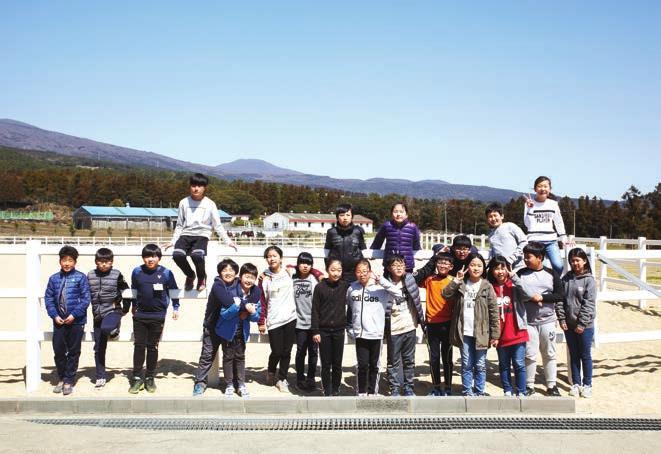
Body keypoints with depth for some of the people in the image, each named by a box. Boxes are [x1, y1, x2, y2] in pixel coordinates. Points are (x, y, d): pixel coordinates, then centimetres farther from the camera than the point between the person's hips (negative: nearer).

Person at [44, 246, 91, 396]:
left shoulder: (80, 277, -6)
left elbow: (85, 299, -9)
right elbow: (48, 299, 5)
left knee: (73, 352, 6)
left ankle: (69, 381, 17)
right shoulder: (54, 279, 4)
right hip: (59, 321, 3)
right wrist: (54, 315, -6)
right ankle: (61, 378, 25)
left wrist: (74, 315, -14)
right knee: (58, 351, 7)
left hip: (76, 321, -3)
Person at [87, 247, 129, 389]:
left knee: (106, 328, -37)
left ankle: (114, 329, 0)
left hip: (113, 311, -3)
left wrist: (124, 308, 0)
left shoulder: (117, 275, -4)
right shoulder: (90, 276, 4)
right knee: (99, 348, 6)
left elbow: (126, 292, 5)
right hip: (98, 315, 4)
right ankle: (100, 377, 17)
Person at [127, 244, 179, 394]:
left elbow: (174, 291, 7)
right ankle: (137, 378, 9)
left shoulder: (166, 273, -6)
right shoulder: (137, 272, -1)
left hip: (158, 316, -1)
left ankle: (150, 378, 16)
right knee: (139, 346, 1)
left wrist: (175, 308, 10)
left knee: (153, 347, 7)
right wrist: (134, 305, 24)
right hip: (140, 315, 1)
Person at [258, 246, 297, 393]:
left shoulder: (289, 272, 2)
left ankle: (282, 379, 22)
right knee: (277, 352, 1)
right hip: (274, 321, -1)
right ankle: (271, 372, 31)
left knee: (286, 352, 5)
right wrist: (261, 322, -1)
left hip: (290, 318, 2)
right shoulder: (265, 278, -1)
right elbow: (262, 302, 0)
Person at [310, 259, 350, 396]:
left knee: (337, 363, 9)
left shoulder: (345, 286, -2)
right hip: (324, 330, -1)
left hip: (339, 330, 1)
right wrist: (315, 331, -6)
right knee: (326, 364, 5)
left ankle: (336, 390, 23)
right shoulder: (320, 287, -4)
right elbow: (315, 310, -3)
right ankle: (327, 392, 15)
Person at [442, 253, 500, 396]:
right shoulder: (461, 285, 4)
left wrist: (495, 335, -7)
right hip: (465, 332, 1)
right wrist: (456, 280, -16)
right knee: (466, 365, 8)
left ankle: (480, 392, 19)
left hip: (481, 333, -1)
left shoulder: (487, 286, -2)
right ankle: (467, 392, 16)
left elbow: (494, 312, -3)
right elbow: (446, 294, -9)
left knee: (480, 365, 8)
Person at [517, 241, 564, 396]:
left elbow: (560, 295, -2)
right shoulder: (521, 274, 1)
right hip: (528, 321, 0)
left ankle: (551, 385, 20)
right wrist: (530, 298, -15)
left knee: (549, 354, 9)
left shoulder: (551, 274, 1)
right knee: (529, 355, 2)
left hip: (547, 321, 1)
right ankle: (529, 385, 14)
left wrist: (542, 297, -12)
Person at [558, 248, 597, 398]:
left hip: (585, 325, -4)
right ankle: (576, 383, 23)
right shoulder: (566, 279, 4)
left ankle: (587, 384, 19)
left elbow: (589, 304, -12)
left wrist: (582, 323, -15)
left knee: (585, 355, 7)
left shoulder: (589, 280, -8)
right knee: (573, 356, 13)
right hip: (569, 325, 4)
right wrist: (562, 319, -4)